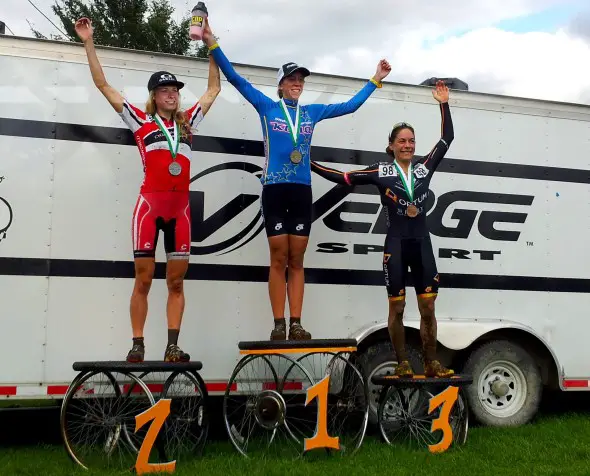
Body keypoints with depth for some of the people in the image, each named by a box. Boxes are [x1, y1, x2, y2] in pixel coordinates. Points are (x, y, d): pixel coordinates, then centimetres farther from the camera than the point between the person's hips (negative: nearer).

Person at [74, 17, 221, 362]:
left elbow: (214, 90, 27)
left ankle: (173, 347, 7)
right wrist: (89, 44, 4)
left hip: (180, 208, 3)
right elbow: (103, 85, 8)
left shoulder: (187, 122, 17)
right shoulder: (141, 122, 7)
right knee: (144, 279, -1)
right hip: (149, 205, -3)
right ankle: (138, 346, 4)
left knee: (176, 282, 3)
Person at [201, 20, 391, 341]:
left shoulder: (312, 112, 14)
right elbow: (235, 78, 1)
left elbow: (351, 105, 22)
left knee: (297, 260, 3)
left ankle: (296, 324, 4)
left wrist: (376, 79, 24)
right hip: (274, 190, -3)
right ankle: (279, 325, -1)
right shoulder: (267, 107, 6)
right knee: (278, 259, -3)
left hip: (302, 191, 3)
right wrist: (212, 44, -7)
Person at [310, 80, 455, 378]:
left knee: (428, 308, 4)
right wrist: (309, 165, -3)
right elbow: (343, 178, 0)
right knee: (397, 308, 3)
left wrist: (444, 105, 11)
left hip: (422, 244, 3)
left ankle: (431, 364, 14)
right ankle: (402, 363, 14)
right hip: (396, 244, -3)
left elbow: (447, 138, 14)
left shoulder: (424, 167, 7)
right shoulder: (381, 172, -1)